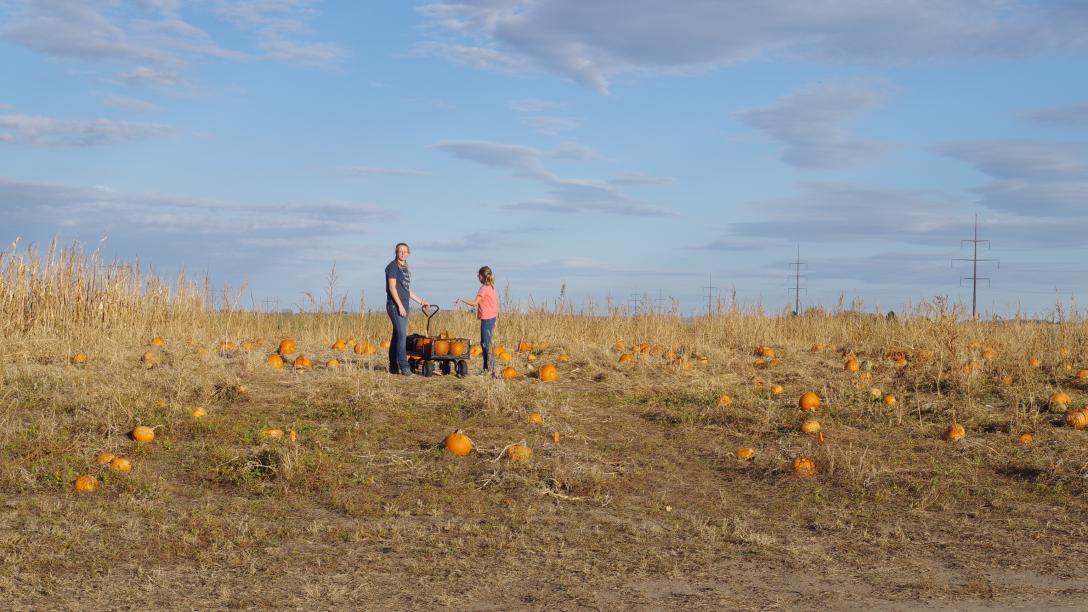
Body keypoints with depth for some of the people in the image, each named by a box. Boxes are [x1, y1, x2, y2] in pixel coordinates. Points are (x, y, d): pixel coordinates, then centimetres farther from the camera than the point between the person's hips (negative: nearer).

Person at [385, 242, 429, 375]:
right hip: (395, 305, -8)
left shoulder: (405, 268, 19)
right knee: (401, 335, -14)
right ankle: (403, 367, -17)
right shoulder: (393, 266, -6)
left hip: (404, 306, 8)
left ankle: (393, 367, 12)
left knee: (397, 335, 9)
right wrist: (400, 305, -19)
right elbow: (392, 287, -13)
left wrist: (421, 301, 25)